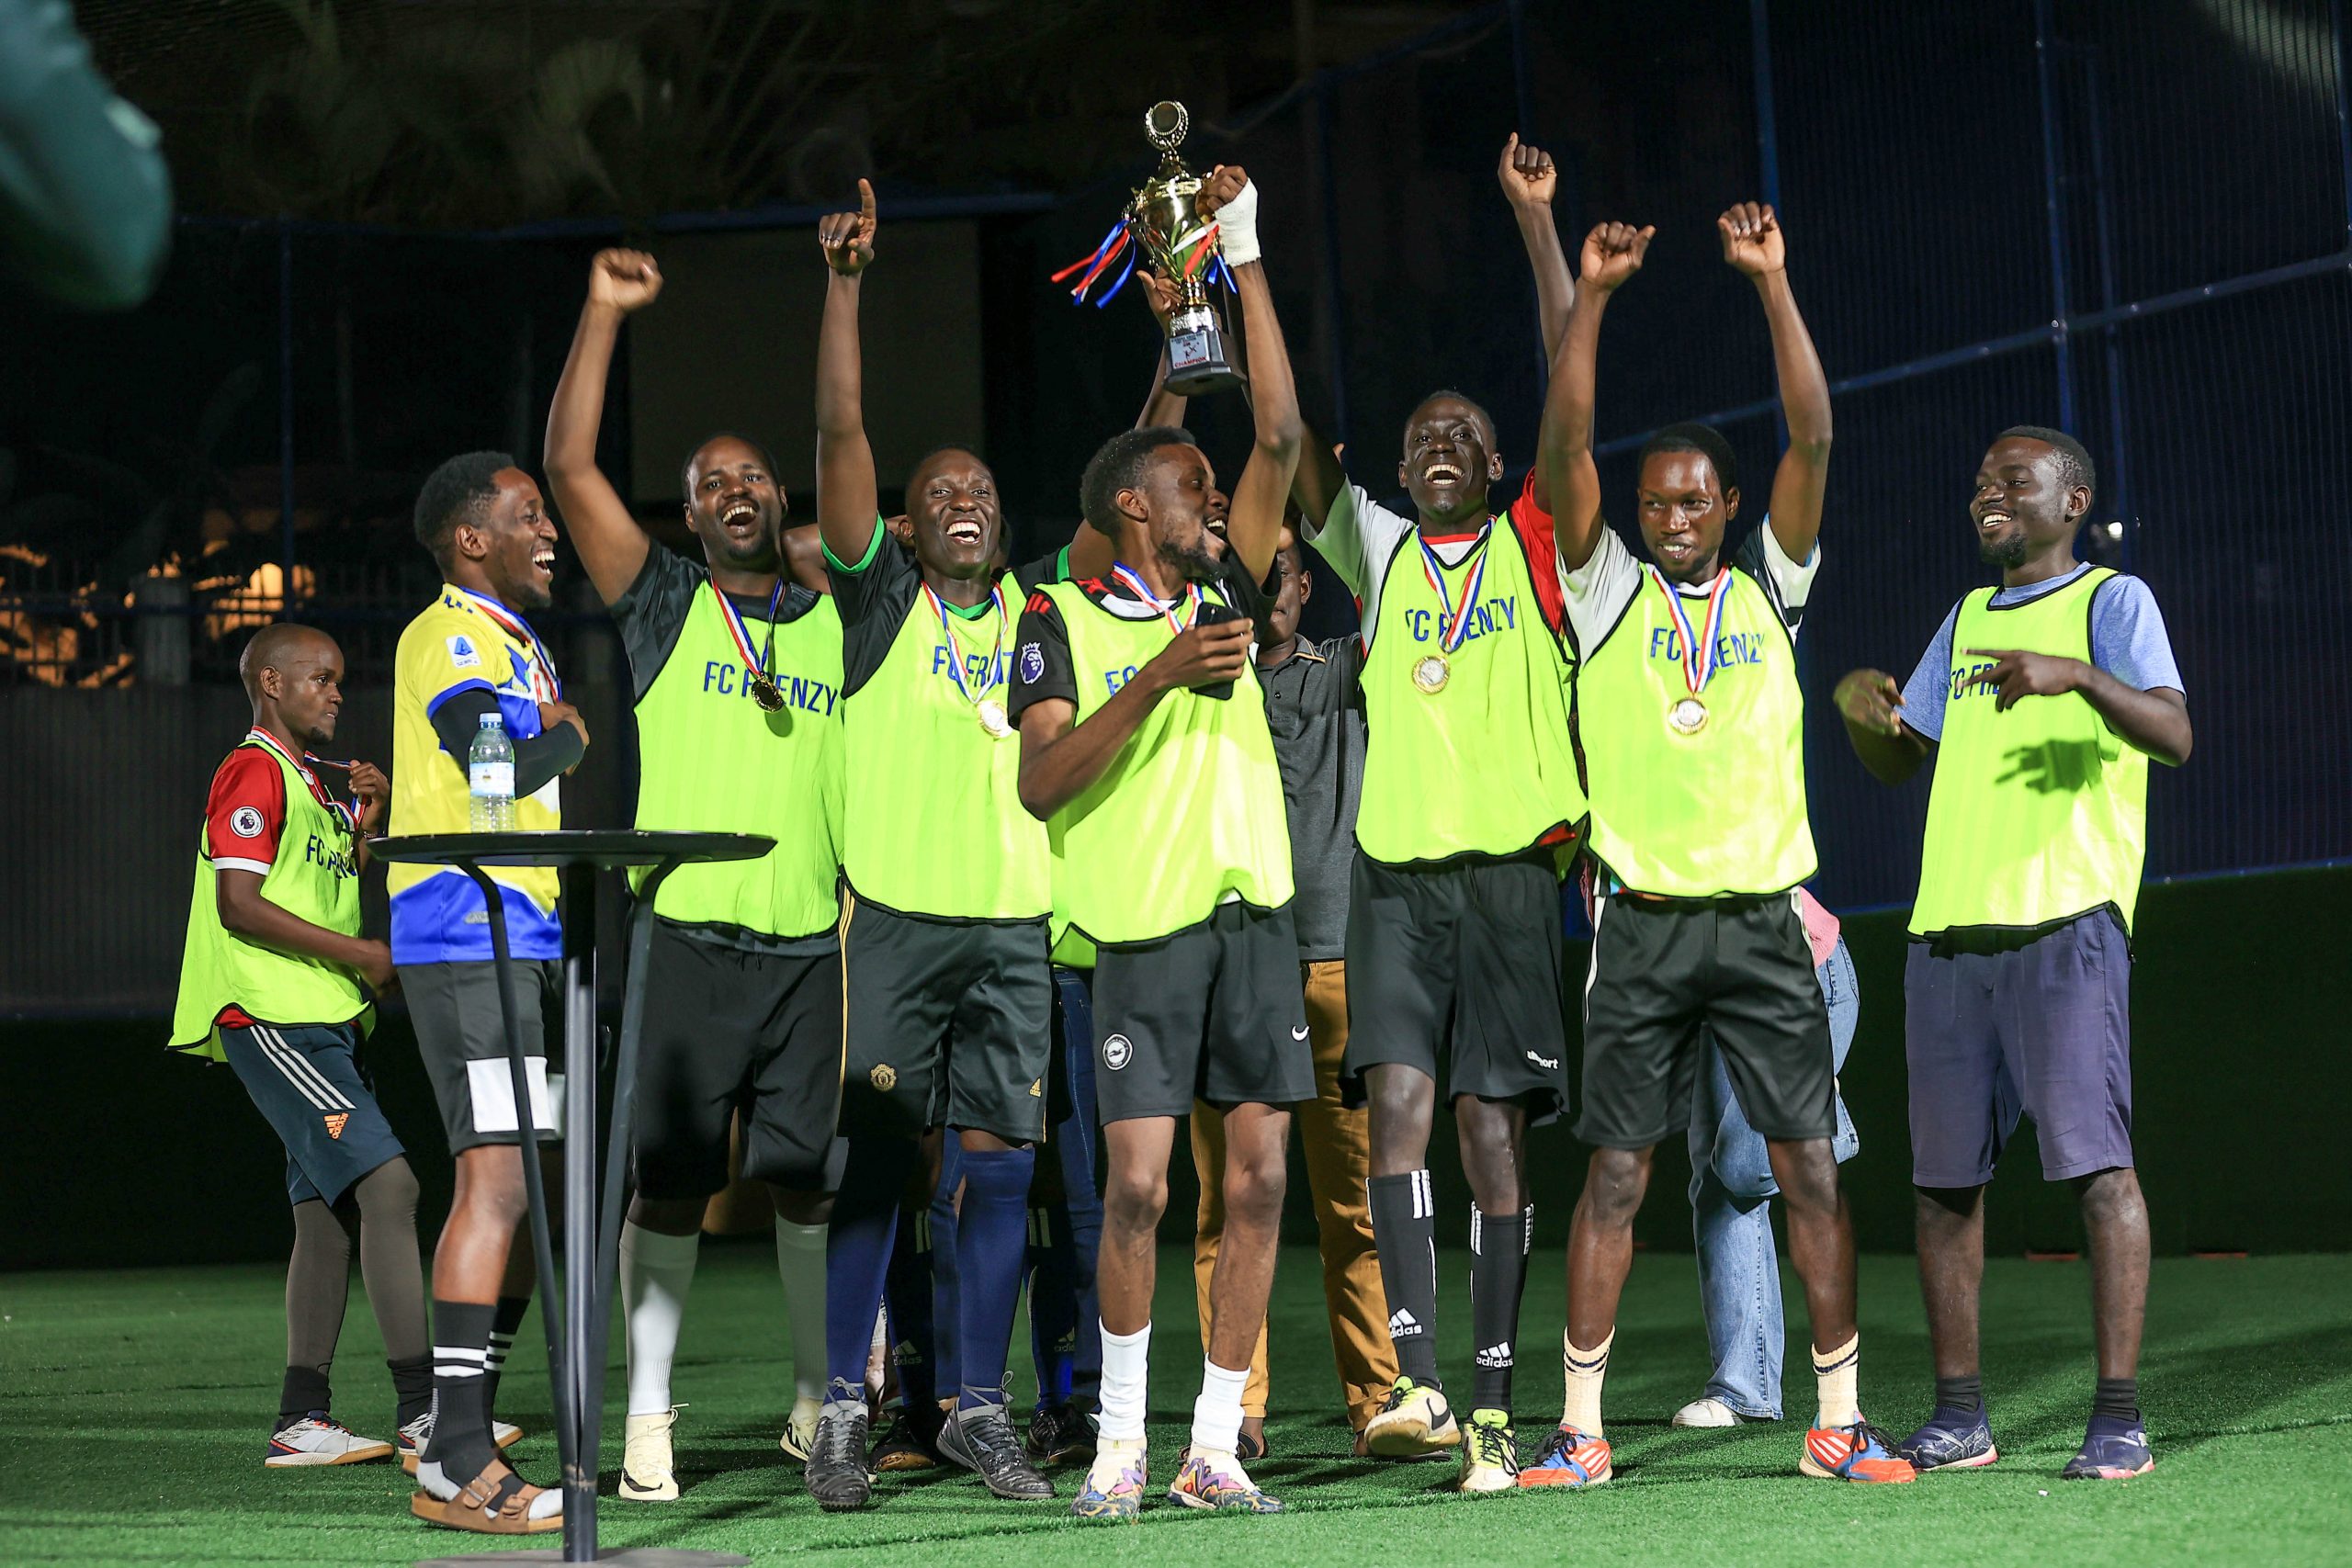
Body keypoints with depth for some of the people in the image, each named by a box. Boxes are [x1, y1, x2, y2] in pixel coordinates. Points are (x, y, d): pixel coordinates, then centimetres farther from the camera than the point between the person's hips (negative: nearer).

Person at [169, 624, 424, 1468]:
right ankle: (421, 1407, -22)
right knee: (386, 1182, -19)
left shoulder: (313, 781, 23)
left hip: (323, 1024, 10)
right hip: (268, 1017, -10)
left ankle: (302, 1421, 8)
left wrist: (365, 827, 11)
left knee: (328, 1213, 6)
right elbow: (240, 905, -16)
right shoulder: (253, 773, -7)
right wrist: (360, 954, -16)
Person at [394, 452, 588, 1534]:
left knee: (521, 1192, 11)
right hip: (467, 942, -10)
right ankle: (457, 1464, -17)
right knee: (498, 1178, -15)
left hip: (526, 945, 10)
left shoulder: (518, 644, 22)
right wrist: (569, 734, -4)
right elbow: (505, 772, -21)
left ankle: (463, 1448, 16)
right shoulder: (450, 639, -9)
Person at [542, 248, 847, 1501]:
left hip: (812, 944, 2)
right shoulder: (665, 604, 5)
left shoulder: (836, 627, 13)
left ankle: (819, 1400, 19)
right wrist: (605, 313, -6)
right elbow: (570, 468, -3)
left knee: (807, 1178, 6)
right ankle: (647, 1417, 2)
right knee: (670, 1182, -3)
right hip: (688, 938, -2)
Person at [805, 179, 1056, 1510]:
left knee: (1002, 1163, 4)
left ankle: (981, 1409, 12)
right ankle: (844, 1409, 4)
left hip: (1016, 918, 3)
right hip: (897, 911, -3)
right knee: (877, 1155, -1)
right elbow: (842, 432, -6)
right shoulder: (882, 596, 3)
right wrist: (846, 284, -12)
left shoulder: (1036, 614, 12)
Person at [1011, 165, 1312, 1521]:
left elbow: (1282, 435, 7)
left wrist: (1245, 255, 4)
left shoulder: (1222, 595, 13)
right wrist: (1156, 681, -17)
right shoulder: (1063, 623, 1)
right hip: (1145, 924, -4)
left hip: (1257, 913, 4)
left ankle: (1215, 1446, 7)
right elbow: (1039, 784, -9)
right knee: (1137, 1183, -9)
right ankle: (1120, 1440, 5)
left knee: (1260, 1179, 1)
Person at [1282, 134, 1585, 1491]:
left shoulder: (1534, 545, 8)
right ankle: (1418, 1384, -19)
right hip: (1397, 872, 1)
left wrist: (1537, 220, -7)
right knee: (1399, 1102, -14)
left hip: (1510, 870, -1)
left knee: (1495, 1132, 0)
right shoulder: (1377, 550, 14)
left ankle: (1495, 1406, 3)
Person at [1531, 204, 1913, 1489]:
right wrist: (1592, 295, -11)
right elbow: (1564, 445, -5)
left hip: (1761, 918, 1)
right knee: (1615, 1173, 0)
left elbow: (1814, 439, -1)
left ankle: (1839, 1420, 6)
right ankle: (1581, 1428, 5)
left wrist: (1772, 284, -7)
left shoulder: (1770, 591, 9)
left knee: (1811, 1166, 0)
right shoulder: (1607, 593, 7)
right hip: (1642, 922, -1)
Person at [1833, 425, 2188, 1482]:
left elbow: (2174, 736, -10)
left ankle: (2118, 1416, -13)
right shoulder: (1966, 618, 24)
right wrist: (1857, 704, 2)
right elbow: (1899, 762, 25)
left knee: (2095, 1158, -12)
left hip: (2064, 921, -6)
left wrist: (2076, 673, -27)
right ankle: (1958, 1415, 11)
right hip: (1947, 929, 6)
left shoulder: (2111, 600, 5)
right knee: (1943, 1176, 5)